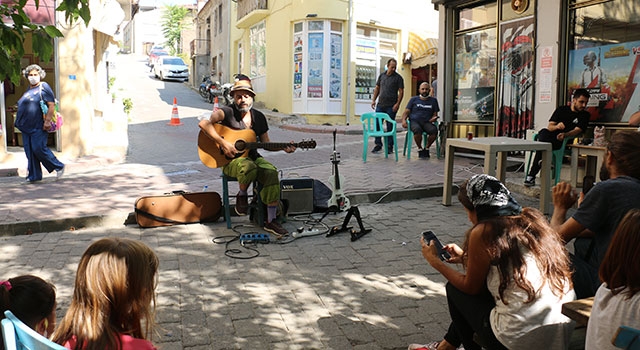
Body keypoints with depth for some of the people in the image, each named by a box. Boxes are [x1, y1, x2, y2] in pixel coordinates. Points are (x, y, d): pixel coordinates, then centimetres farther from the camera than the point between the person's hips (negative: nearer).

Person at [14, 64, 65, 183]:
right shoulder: (28, 89, 17)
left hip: (38, 126, -8)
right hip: (26, 126, 8)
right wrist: (20, 122, 22)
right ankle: (34, 175, 12)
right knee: (30, 150, 6)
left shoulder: (43, 87, -5)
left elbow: (52, 105, -13)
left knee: (38, 148, -12)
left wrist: (47, 121, -20)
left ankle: (58, 166, 5)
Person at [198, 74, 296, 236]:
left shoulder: (259, 117, 10)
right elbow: (203, 123, -25)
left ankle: (271, 220, -16)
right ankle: (242, 195, -4)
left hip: (253, 156, 5)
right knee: (249, 167, -39)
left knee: (272, 173, -25)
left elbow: (266, 144, 16)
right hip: (231, 160, -5)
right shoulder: (226, 112, -7)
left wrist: (283, 148, -2)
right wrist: (223, 143, -28)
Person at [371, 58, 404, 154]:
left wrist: (397, 104, -14)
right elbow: (377, 88, 18)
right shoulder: (382, 76, 12)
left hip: (391, 106, -4)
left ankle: (389, 146, 10)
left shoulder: (398, 77, -1)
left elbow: (401, 92, -4)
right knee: (377, 124, 3)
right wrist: (374, 100, 8)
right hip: (380, 105, 4)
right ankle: (378, 144, 14)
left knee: (390, 126, 1)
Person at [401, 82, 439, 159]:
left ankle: (427, 148, -6)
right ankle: (420, 149, -12)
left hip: (427, 122, 2)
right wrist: (403, 120, -11)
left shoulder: (433, 100, 17)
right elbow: (406, 112, 10)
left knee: (434, 130, -32)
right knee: (417, 130, -38)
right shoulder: (413, 99, 14)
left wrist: (434, 118, -7)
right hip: (414, 121, -1)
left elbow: (435, 114, 18)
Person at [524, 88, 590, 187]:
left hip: (565, 142, -2)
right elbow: (549, 126, 9)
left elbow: (577, 130, -4)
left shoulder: (585, 115, 13)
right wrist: (556, 127, -17)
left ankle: (531, 175, -35)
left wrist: (565, 135, -27)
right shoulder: (561, 109, 19)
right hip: (549, 136, 2)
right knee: (544, 132, -36)